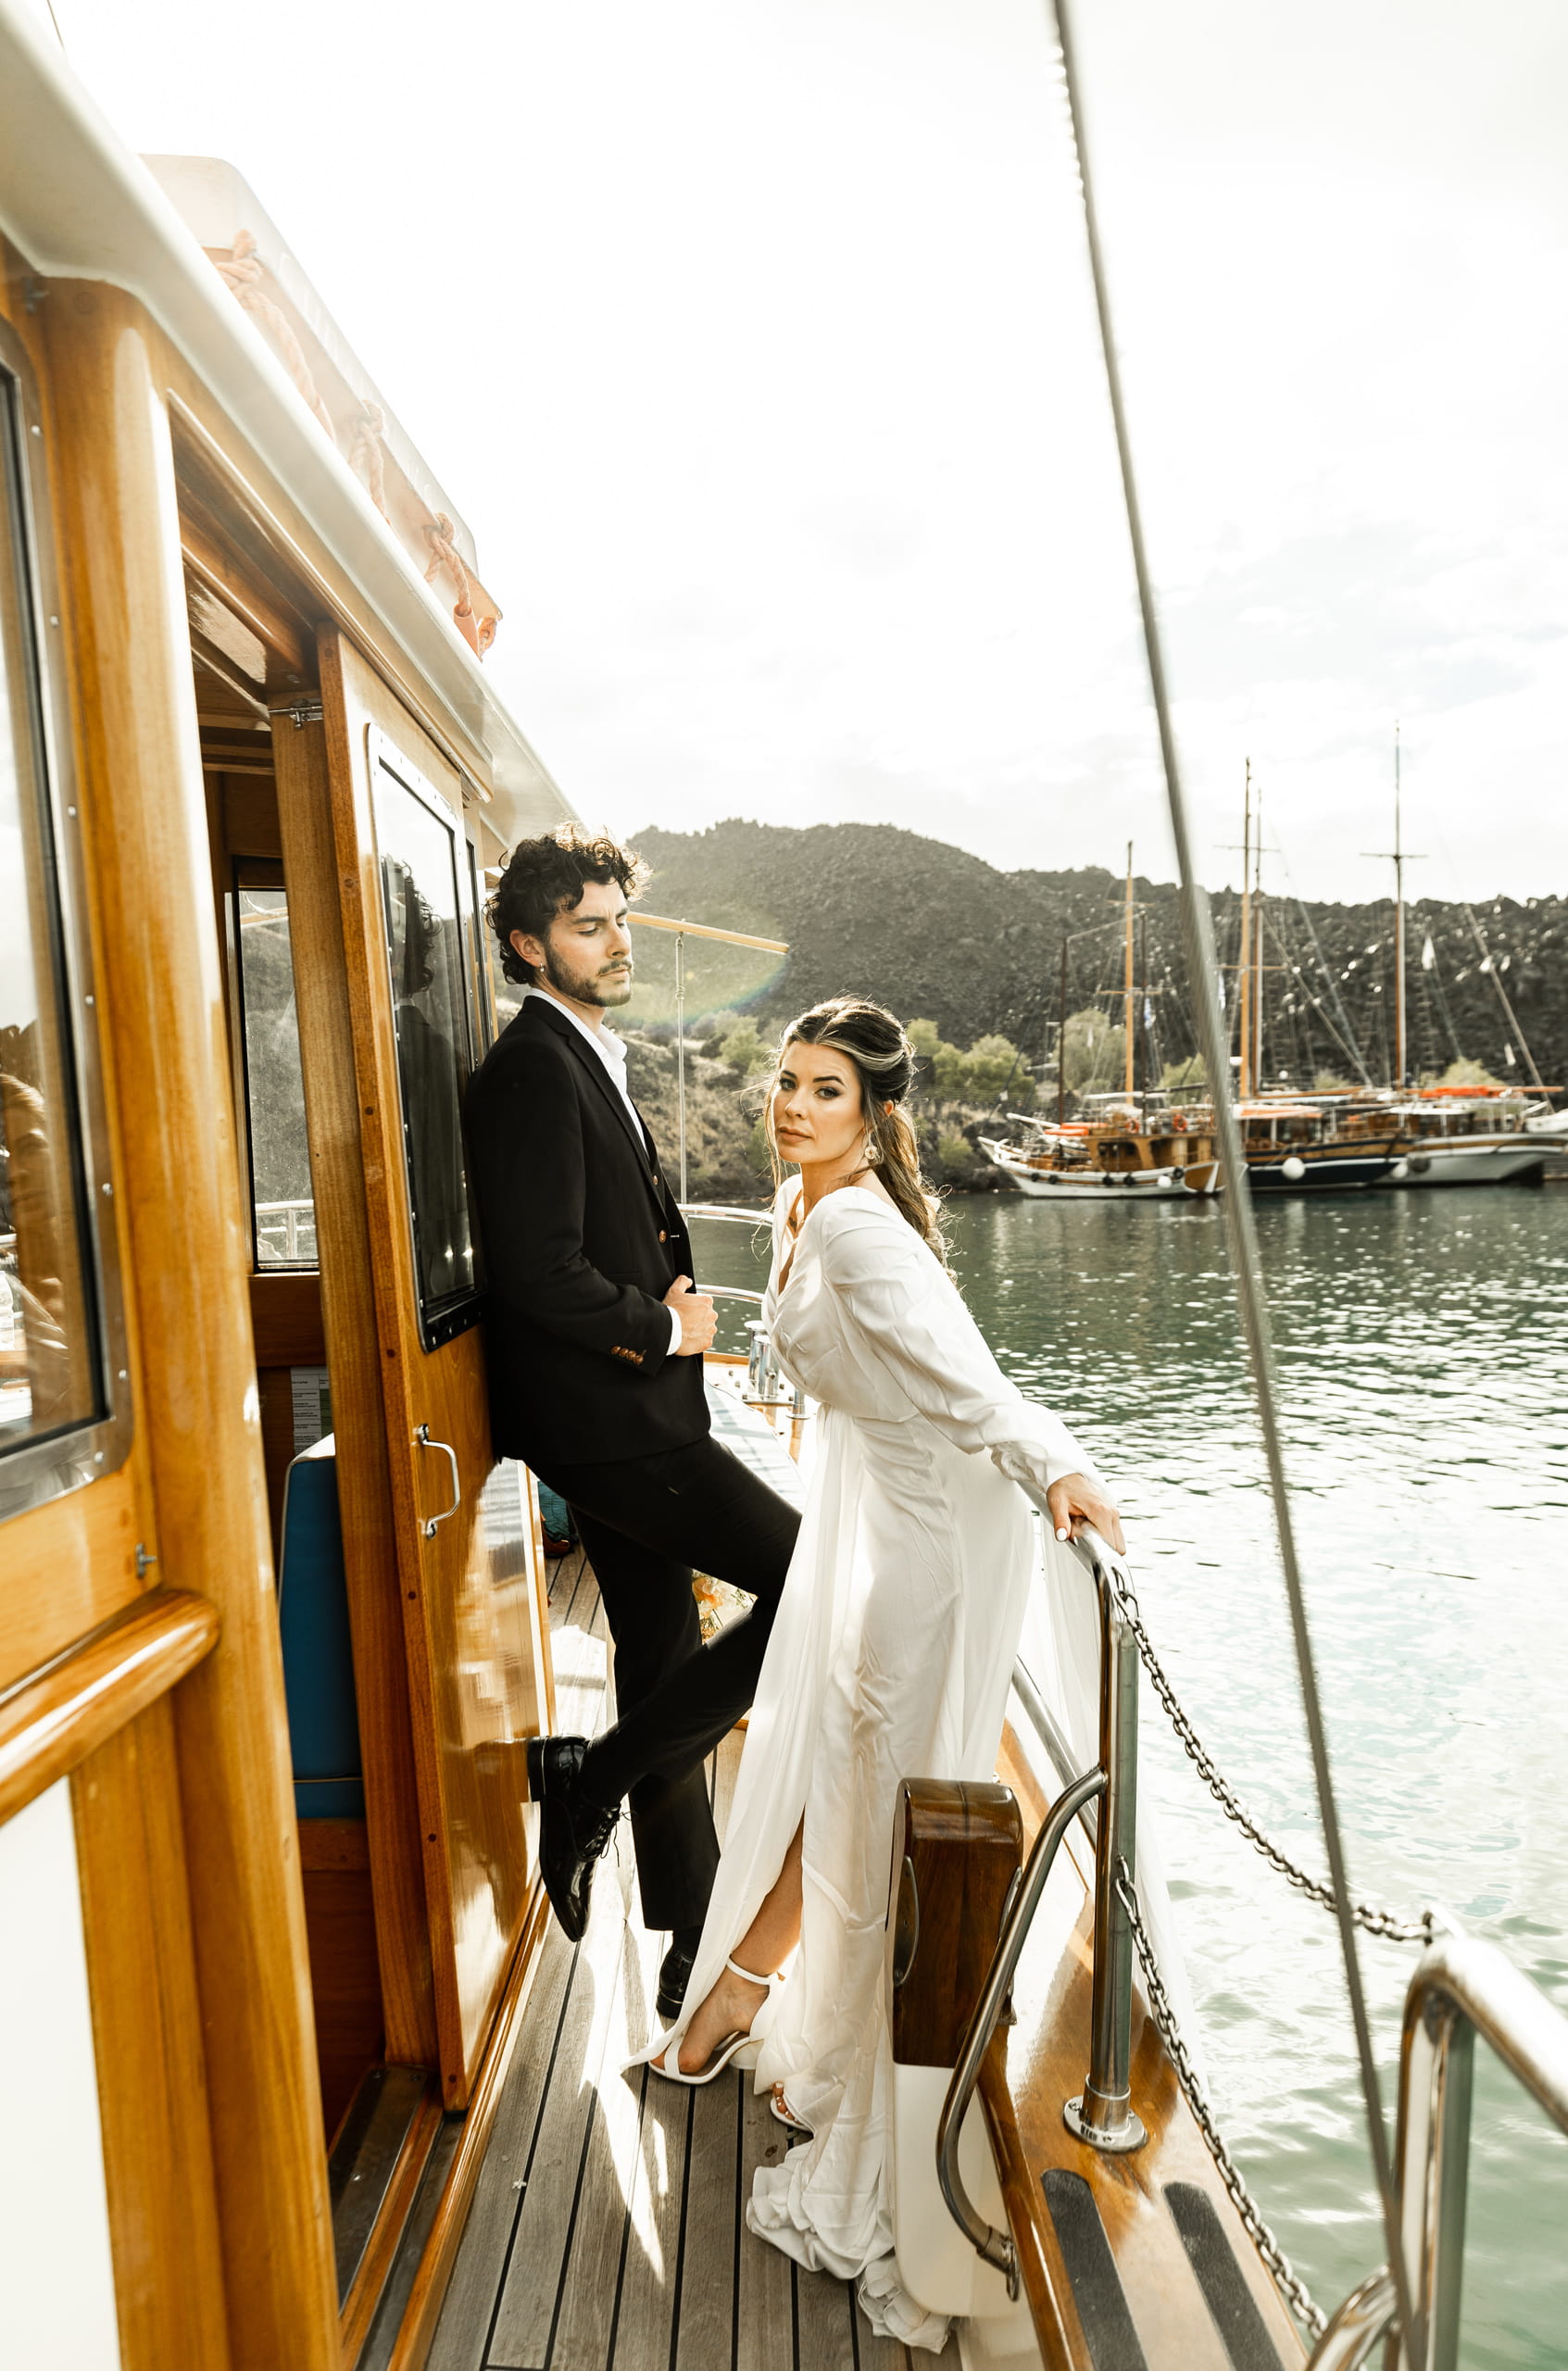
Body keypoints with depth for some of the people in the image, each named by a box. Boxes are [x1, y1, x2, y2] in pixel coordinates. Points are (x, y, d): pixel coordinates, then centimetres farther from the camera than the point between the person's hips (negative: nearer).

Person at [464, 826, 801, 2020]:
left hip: (631, 1414, 10)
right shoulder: (533, 1069, -14)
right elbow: (541, 1274, -22)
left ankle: (693, 1945, 32)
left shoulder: (590, 1059, 17)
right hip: (607, 1419, -10)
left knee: (669, 1666, 16)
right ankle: (592, 1779, 3)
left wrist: (673, 1296, 4)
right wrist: (666, 1327, -9)